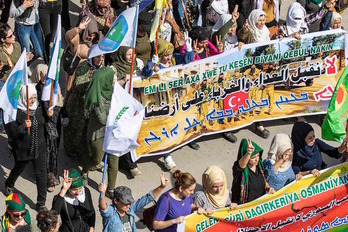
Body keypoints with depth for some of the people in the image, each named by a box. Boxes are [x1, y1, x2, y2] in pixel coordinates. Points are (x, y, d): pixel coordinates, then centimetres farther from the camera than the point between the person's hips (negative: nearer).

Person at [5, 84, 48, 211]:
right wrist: (23, 127, -38)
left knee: (41, 174, 1)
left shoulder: (38, 109, -2)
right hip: (22, 149, -3)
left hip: (39, 148, 3)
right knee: (18, 169, 23)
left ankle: (41, 203, 12)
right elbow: (12, 132, -21)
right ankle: (9, 184, 57)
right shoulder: (16, 112, -20)